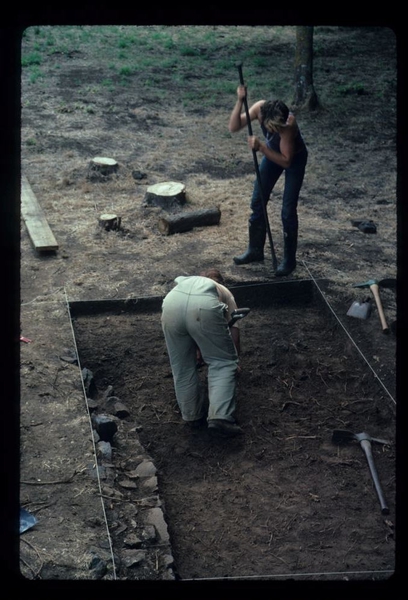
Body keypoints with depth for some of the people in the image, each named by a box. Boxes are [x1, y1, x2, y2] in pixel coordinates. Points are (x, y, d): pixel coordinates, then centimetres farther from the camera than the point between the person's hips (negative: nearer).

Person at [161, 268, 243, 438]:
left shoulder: (185, 281, 45)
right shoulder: (225, 292, 37)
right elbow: (234, 332, 32)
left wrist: (199, 350, 65)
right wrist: (234, 361, 48)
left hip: (171, 303, 3)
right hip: (204, 306, -3)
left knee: (182, 366, 20)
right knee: (223, 363, 10)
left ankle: (193, 416, 28)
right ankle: (219, 418, -2)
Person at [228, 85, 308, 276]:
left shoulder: (288, 123, -40)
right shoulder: (260, 108, -28)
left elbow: (286, 161, -36)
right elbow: (233, 127, -28)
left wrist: (261, 147, -44)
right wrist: (240, 101, -41)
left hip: (295, 158, -5)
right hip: (272, 153, 5)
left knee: (288, 211, -6)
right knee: (257, 202, 9)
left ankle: (289, 259, 8)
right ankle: (255, 250, 25)